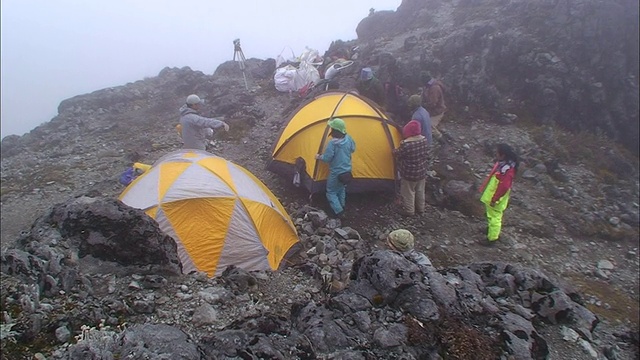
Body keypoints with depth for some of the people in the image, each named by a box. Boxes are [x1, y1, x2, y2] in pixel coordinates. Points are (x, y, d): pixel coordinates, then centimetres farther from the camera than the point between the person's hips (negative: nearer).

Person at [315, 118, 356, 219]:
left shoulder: (332, 143, -26)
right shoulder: (348, 139, -7)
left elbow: (327, 158, -22)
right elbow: (352, 149, 10)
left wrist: (319, 157, -3)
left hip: (336, 173, -7)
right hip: (347, 171, 7)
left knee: (331, 192, 11)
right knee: (341, 189, 29)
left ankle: (339, 212, 5)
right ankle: (342, 207, 41)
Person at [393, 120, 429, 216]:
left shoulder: (406, 144, -29)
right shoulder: (424, 140, -8)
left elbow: (399, 155, -12)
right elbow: (427, 155, 3)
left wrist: (396, 151, 9)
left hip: (409, 173, -6)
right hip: (421, 171, 7)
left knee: (408, 192, 15)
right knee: (420, 190, 24)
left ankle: (409, 211, 30)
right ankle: (420, 208, 42)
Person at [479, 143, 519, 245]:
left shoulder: (507, 169, -31)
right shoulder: (501, 163, -3)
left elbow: (503, 187, -27)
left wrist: (494, 200, -20)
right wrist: (484, 187, 19)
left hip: (495, 199, -9)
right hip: (490, 195, 9)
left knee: (494, 217, 6)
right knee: (491, 215, 27)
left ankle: (492, 238, 20)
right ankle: (491, 229, 47)